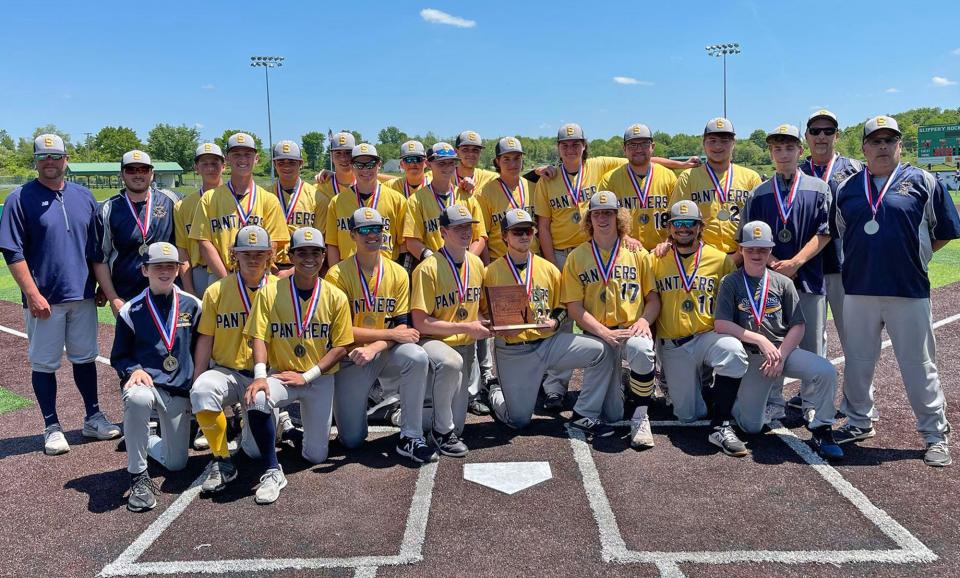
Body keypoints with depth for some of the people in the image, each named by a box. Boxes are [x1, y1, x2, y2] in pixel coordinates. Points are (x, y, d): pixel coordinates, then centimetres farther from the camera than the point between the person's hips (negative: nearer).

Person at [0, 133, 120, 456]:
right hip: (44, 299, -4)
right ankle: (52, 428, 17)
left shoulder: (84, 197, 9)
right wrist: (32, 293, -15)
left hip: (82, 295, 4)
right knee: (44, 364, 5)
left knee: (85, 358, 13)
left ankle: (93, 418, 25)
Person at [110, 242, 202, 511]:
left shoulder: (192, 305, 4)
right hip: (144, 381, -2)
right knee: (137, 398, -42)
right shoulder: (131, 310, -1)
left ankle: (144, 439, 39)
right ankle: (138, 477, -24)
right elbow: (118, 357, 3)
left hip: (180, 390, 3)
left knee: (176, 464, 3)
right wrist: (134, 370, -17)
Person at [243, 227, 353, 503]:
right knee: (256, 399, -36)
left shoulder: (336, 297, -4)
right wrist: (260, 375, -26)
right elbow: (259, 337, -9)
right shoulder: (269, 292, -5)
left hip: (320, 379, 1)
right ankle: (272, 471, -17)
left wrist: (307, 376, -14)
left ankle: (302, 420, 37)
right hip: (281, 375, -1)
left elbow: (340, 347, -4)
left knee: (315, 455, 0)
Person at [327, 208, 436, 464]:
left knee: (417, 357, -33)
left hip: (385, 355, 2)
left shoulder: (397, 273, 0)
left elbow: (402, 325, -3)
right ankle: (349, 405, 32)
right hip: (351, 357, -2)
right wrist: (390, 333, -18)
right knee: (352, 440, -4)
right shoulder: (337, 275, -11)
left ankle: (410, 437, -20)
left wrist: (375, 347, -23)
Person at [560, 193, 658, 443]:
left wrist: (644, 320, -13)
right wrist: (606, 333, -14)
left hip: (631, 329, 0)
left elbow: (653, 297, 9)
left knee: (640, 348, -38)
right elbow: (575, 307, -1)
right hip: (597, 334, 0)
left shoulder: (637, 253, 10)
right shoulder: (577, 257, 6)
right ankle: (585, 412, 18)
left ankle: (641, 416, -20)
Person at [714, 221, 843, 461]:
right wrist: (760, 339, -18)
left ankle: (821, 430, -8)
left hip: (784, 349, 2)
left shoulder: (783, 283, 8)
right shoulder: (731, 283, 2)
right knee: (751, 426, -6)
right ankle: (738, 400, 29)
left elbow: (798, 326, 3)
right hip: (751, 356, -1)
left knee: (826, 371, -28)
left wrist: (780, 355, -12)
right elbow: (721, 325, -10)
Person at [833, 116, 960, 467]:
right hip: (858, 290, 3)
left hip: (908, 291, -3)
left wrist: (912, 258, 4)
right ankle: (859, 422, 31)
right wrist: (865, 260, 11)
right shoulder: (847, 188, 9)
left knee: (919, 365, 3)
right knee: (857, 362, 14)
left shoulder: (922, 182, 1)